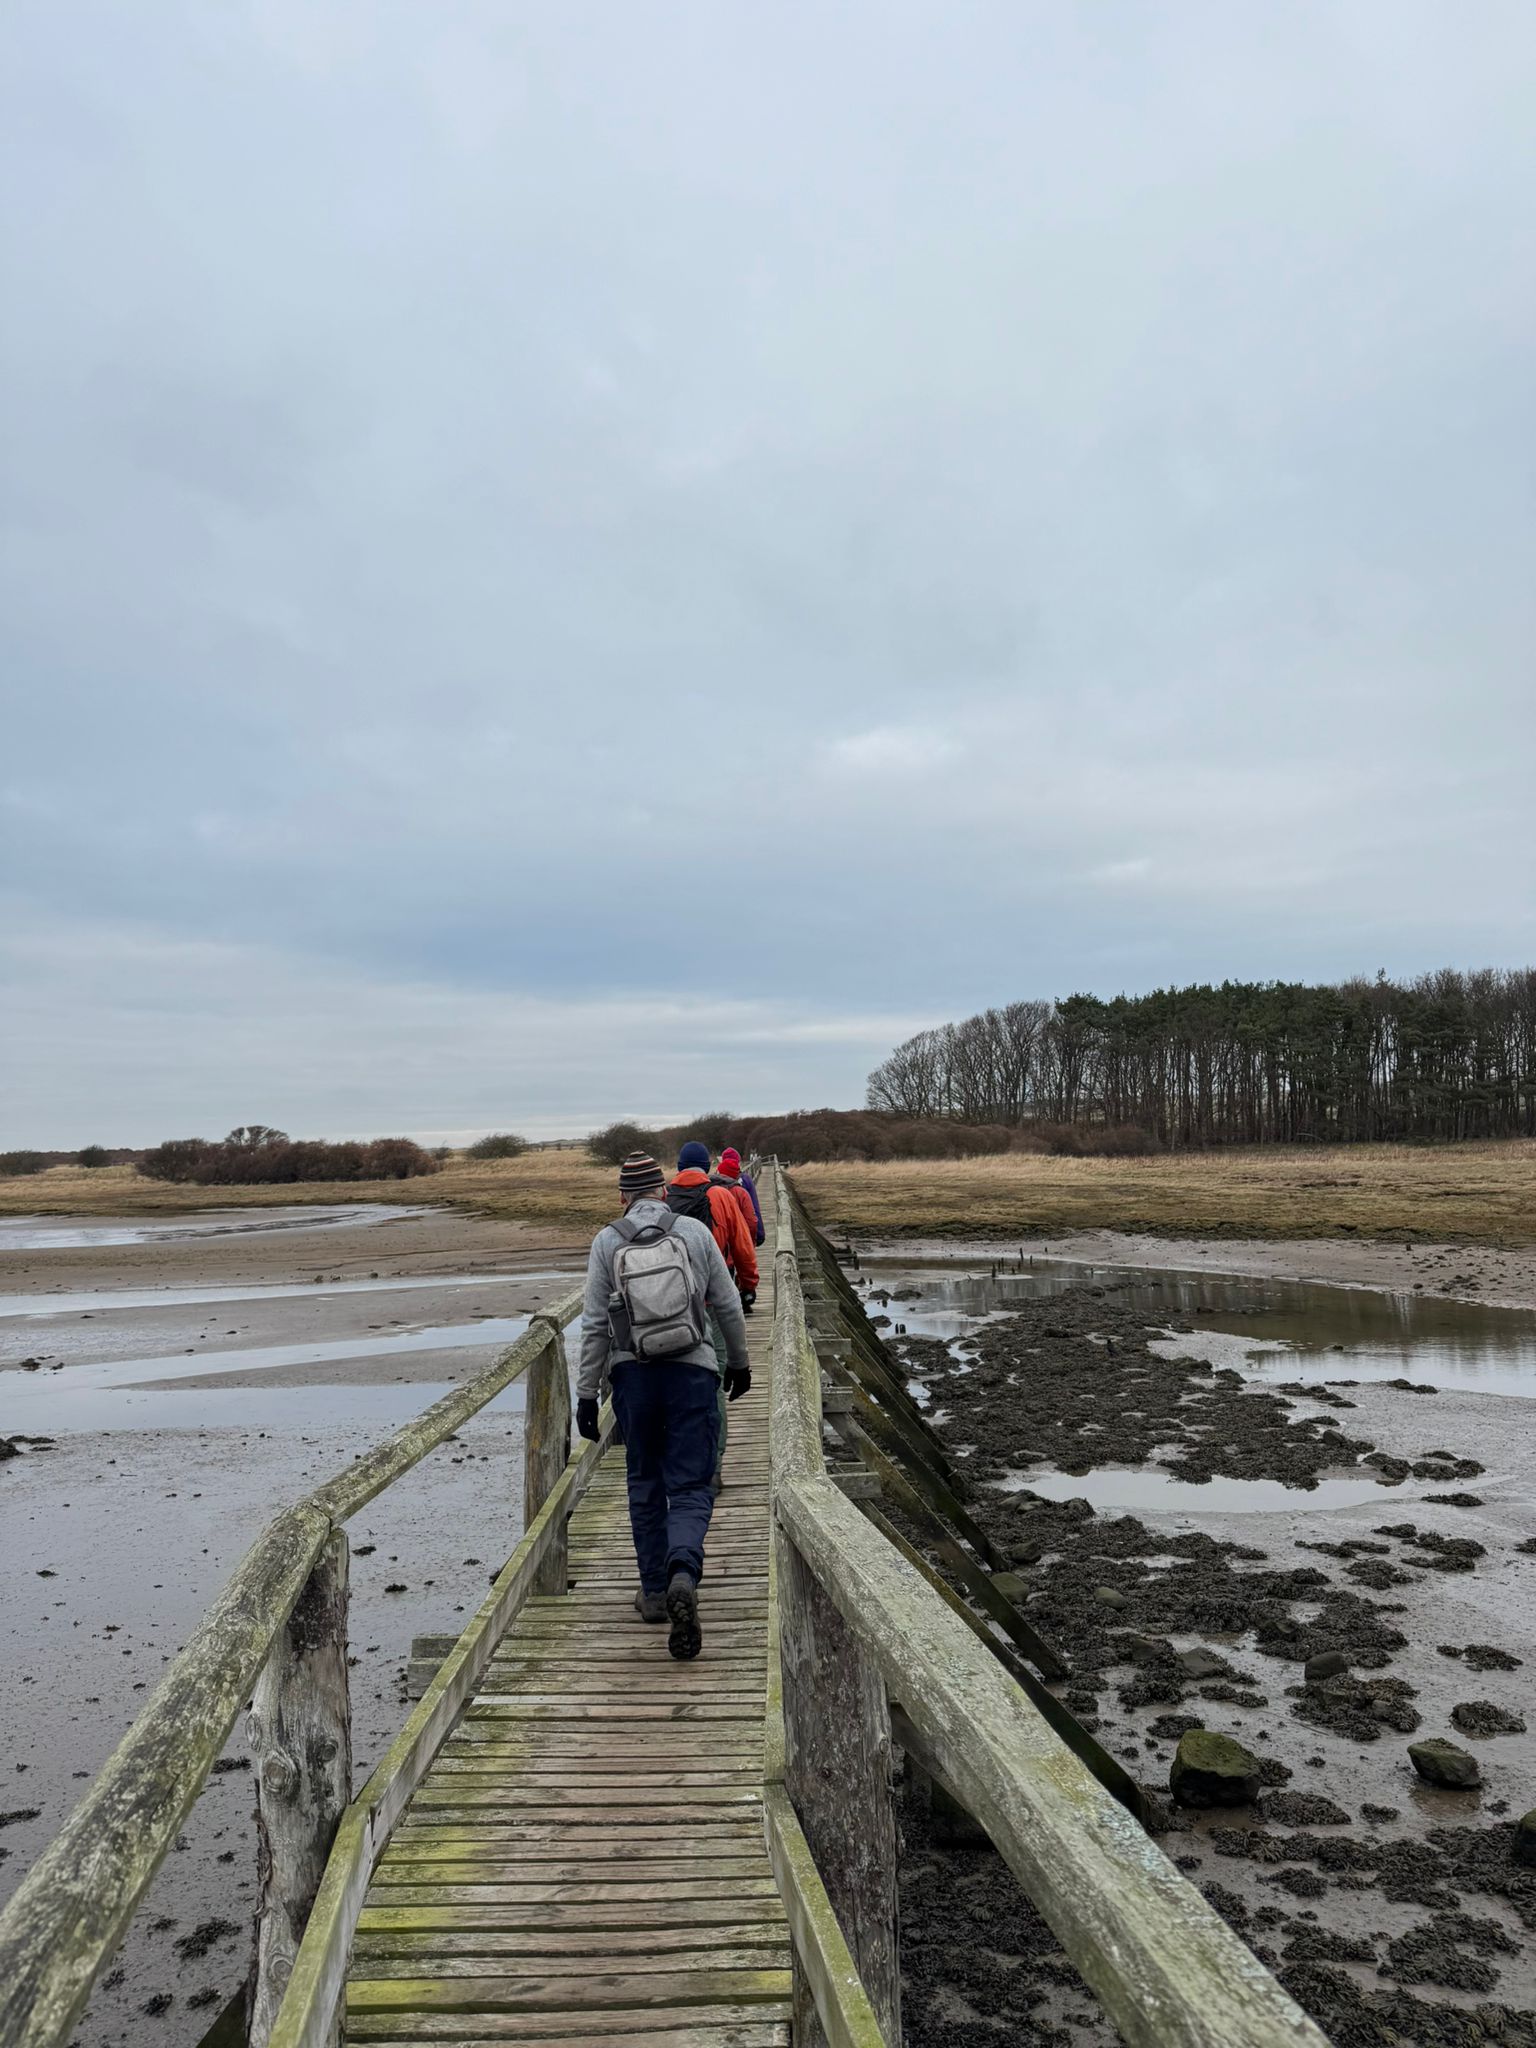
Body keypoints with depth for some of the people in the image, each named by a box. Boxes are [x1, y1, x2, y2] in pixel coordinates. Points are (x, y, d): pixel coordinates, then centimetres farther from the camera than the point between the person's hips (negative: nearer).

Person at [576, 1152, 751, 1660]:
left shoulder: (606, 1242, -1)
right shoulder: (695, 1232, 0)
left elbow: (594, 1324, -2)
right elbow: (727, 1306, 4)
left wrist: (586, 1393, 3)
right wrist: (739, 1361, 19)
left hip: (632, 1374, 1)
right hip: (691, 1370, -1)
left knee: (645, 1484, 17)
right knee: (690, 1487, 2)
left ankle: (654, 1591, 23)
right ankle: (683, 1575, -22)